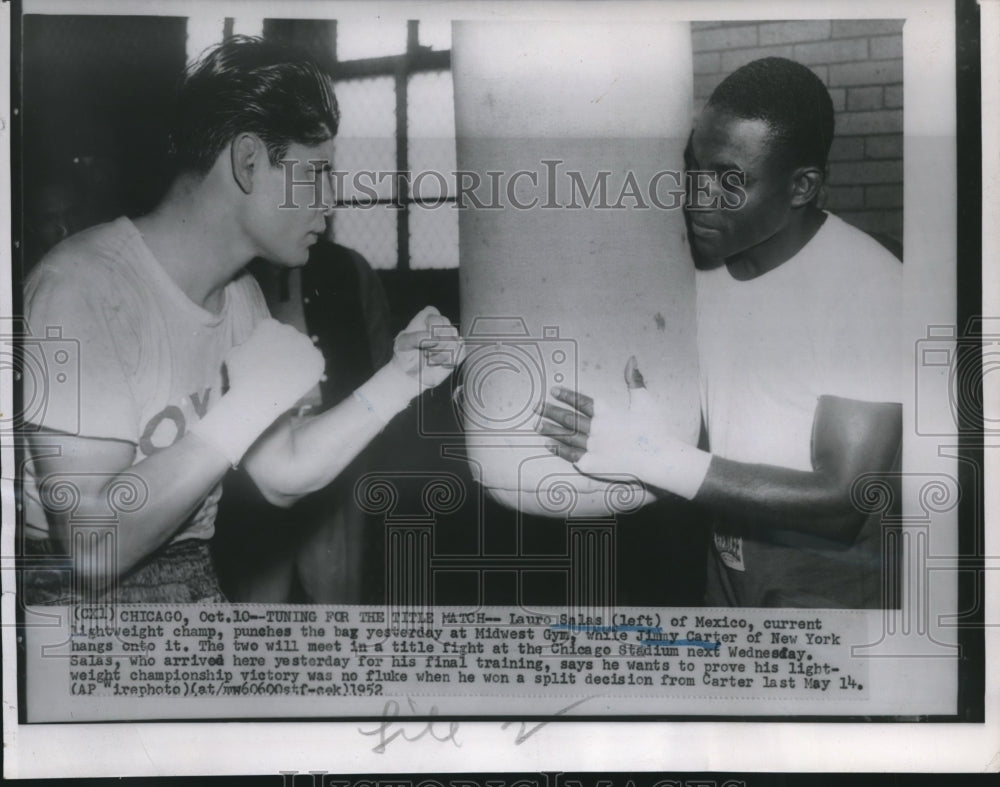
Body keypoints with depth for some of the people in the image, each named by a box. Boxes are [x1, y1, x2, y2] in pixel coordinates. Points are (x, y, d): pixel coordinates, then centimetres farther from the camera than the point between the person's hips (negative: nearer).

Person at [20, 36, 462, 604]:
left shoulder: (239, 294, 8)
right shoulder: (87, 285, -20)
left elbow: (282, 474, 7)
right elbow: (93, 550, -26)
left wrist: (399, 381, -1)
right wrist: (243, 406, -25)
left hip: (196, 581, 7)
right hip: (79, 598, -7)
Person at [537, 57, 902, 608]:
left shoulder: (868, 290, -25)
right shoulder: (703, 257, -4)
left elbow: (843, 502, -27)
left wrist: (651, 456, -33)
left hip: (826, 578, -6)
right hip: (727, 558, 6)